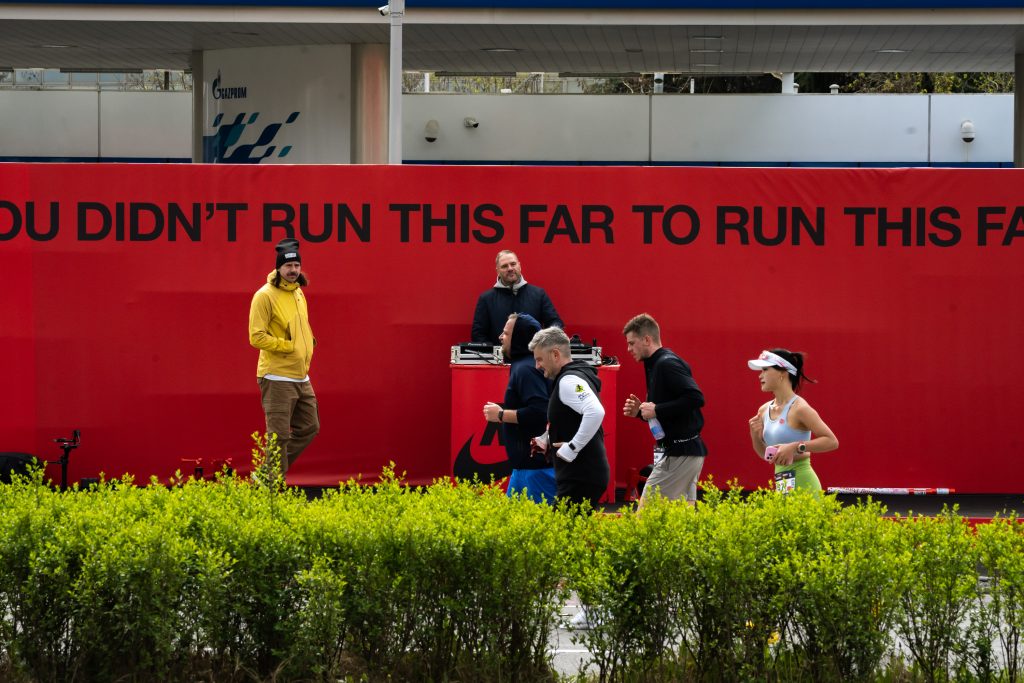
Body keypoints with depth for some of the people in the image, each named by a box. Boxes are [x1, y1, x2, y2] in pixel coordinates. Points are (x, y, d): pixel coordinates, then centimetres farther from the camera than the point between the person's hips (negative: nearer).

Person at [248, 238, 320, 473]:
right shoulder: (265, 295, -13)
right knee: (279, 436, -6)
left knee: (309, 428, 12)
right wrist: (289, 347, -16)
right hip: (278, 378, -8)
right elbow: (257, 337, -18)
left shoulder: (298, 292, 13)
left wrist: (308, 344, 10)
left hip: (301, 376, 9)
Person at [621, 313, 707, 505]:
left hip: (679, 454, -10)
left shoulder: (666, 364, -14)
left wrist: (657, 410, -20)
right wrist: (640, 411, 7)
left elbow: (695, 398, -25)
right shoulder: (656, 364, 17)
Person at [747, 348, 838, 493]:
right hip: (781, 486, 8)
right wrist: (755, 436, 1)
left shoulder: (799, 408, -12)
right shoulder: (764, 410, 10)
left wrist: (795, 447, -22)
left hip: (802, 484, -8)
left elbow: (832, 441, -16)